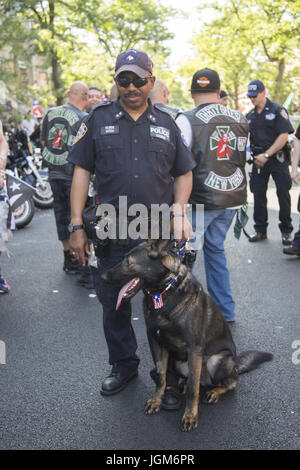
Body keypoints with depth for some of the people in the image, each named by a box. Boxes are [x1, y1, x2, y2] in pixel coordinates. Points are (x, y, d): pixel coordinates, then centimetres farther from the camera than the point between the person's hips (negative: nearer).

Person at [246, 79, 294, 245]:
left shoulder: (277, 110, -4)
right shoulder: (250, 116, 12)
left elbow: (284, 136, -11)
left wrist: (266, 155, -15)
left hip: (277, 158, -5)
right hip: (258, 160, 5)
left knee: (283, 193, -2)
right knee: (258, 194, 4)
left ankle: (286, 230, 10)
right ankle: (260, 230, 14)